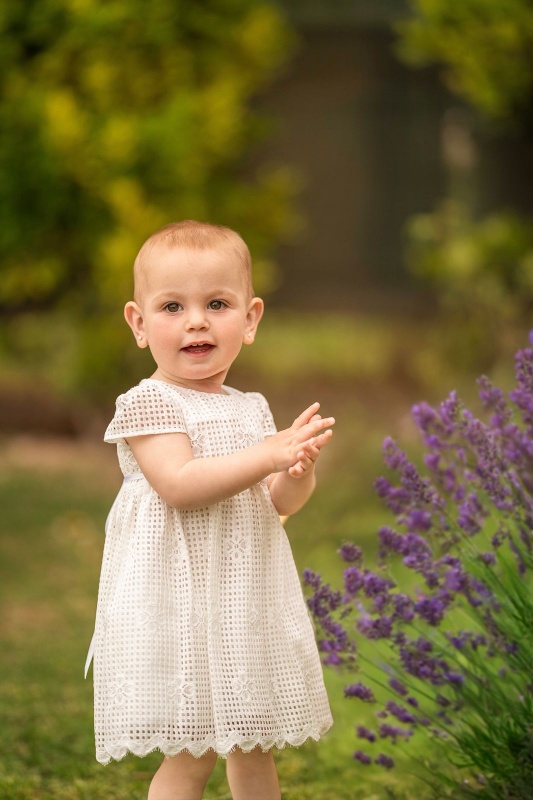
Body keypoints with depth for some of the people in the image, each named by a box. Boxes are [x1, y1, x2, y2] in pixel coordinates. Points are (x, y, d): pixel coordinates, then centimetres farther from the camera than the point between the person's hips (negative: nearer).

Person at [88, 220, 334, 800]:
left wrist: (299, 471, -13)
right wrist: (271, 454, -26)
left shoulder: (251, 409, 11)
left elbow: (279, 503, 10)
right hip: (180, 599, -7)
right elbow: (177, 484, -23)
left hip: (249, 599, 7)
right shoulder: (148, 404, -10)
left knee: (254, 749, 15)